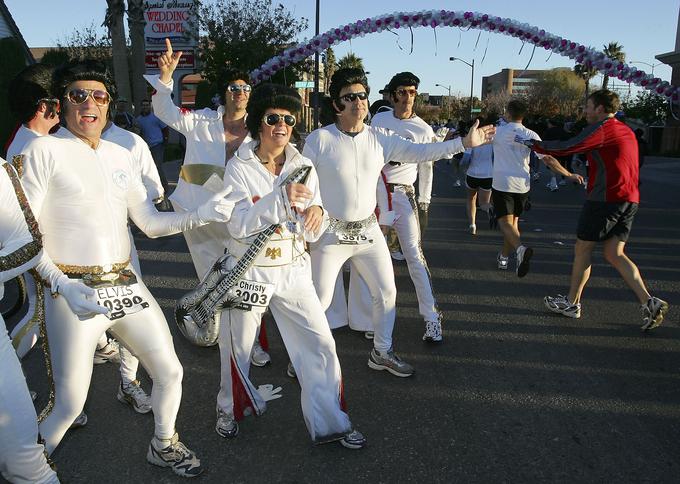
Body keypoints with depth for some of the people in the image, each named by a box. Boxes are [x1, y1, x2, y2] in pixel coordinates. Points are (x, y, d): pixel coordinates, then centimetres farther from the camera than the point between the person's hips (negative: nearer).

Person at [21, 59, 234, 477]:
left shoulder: (120, 155, 12)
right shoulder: (45, 150, -5)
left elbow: (151, 223, 14)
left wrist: (202, 215, 0)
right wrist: (63, 287, -18)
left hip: (126, 285, 6)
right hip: (74, 292, -6)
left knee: (170, 372, 13)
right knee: (69, 404, 0)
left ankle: (163, 445, 39)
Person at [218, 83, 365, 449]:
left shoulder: (303, 166, 0)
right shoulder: (239, 167, -9)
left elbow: (310, 228, 1)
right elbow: (238, 225, -20)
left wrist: (315, 211, -23)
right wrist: (281, 199, -32)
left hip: (293, 268, 3)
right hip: (249, 269, -2)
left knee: (321, 343, -1)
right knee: (237, 347, 14)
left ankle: (330, 422, 18)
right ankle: (229, 410, 43)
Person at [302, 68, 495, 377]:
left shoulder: (379, 139, 2)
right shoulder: (319, 139, -11)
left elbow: (420, 152, 1)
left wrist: (464, 143, -4)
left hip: (368, 230, 5)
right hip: (330, 233, -5)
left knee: (386, 293, 13)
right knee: (318, 301, 2)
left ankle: (382, 352, 33)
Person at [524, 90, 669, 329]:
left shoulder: (602, 129, -9)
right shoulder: (626, 131, 20)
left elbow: (567, 148, -16)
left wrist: (536, 145, -5)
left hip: (605, 198, -8)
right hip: (629, 199, 8)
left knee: (582, 249, 4)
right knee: (615, 254, 9)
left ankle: (572, 303, 13)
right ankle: (649, 302, -3)